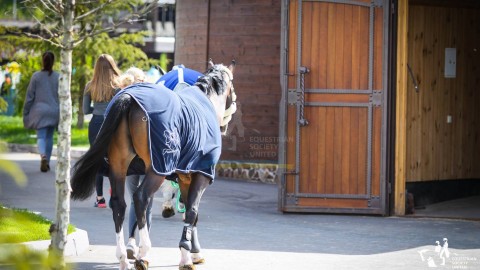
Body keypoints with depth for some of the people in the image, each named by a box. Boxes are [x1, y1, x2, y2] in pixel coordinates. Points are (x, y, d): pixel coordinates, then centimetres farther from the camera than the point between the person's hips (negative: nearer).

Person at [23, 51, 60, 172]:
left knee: (41, 136, -3)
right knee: (49, 137, 15)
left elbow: (29, 96, -2)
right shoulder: (58, 77, -3)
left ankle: (43, 155, -31)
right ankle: (47, 162, 20)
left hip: (40, 111, -2)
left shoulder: (36, 76, -5)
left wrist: (26, 113, 7)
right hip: (54, 111, 2)